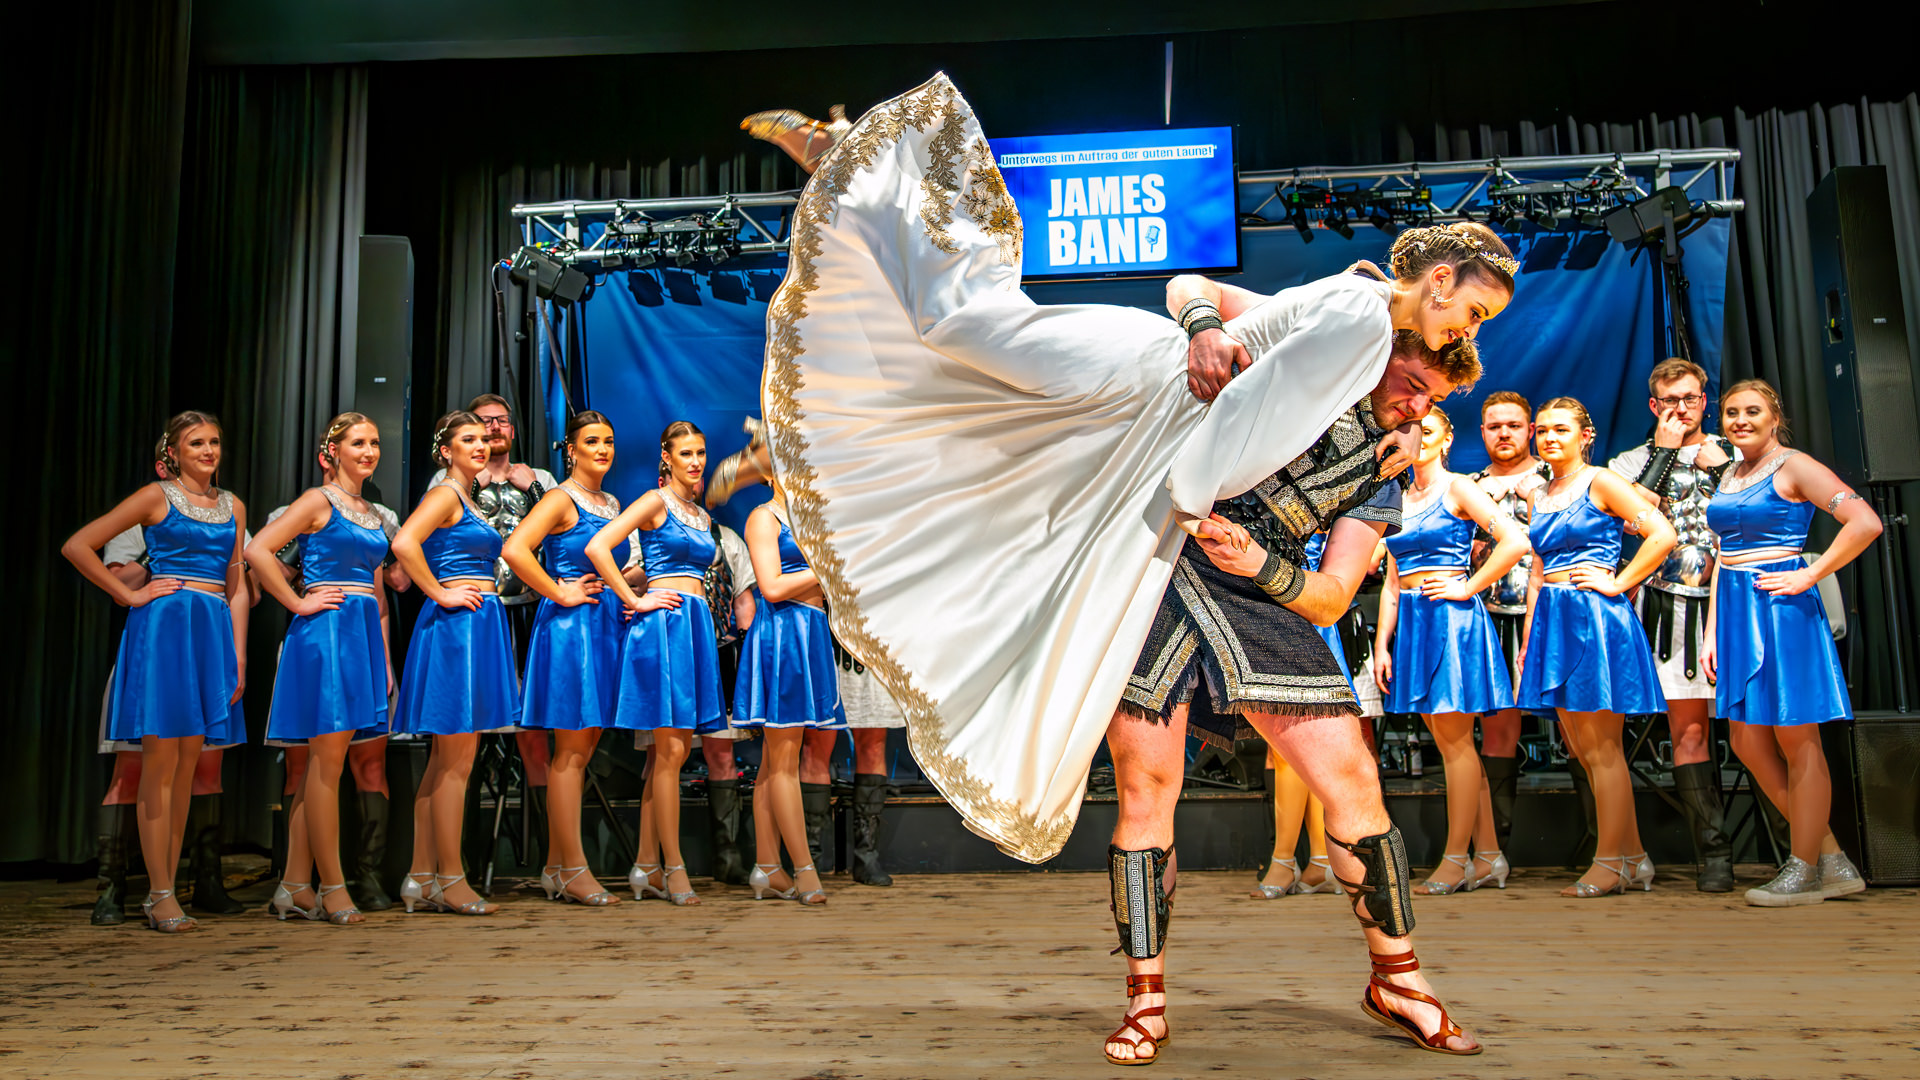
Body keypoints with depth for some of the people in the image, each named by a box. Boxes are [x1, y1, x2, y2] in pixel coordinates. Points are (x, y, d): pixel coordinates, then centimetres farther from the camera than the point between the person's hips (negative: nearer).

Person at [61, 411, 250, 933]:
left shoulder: (232, 506, 16)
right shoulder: (157, 497, 2)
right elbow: (76, 546, -1)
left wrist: (239, 656, 9)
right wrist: (129, 595, -3)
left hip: (213, 632, 5)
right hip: (163, 626, -5)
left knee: (188, 762, 6)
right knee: (160, 757, -4)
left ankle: (164, 889, 13)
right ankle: (160, 894, 0)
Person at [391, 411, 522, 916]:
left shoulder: (469, 502, 20)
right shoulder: (444, 494, -7)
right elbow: (404, 542, -24)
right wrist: (440, 594, -18)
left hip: (478, 625, 9)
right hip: (455, 624, -9)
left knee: (446, 761, 10)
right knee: (456, 762, -5)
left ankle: (421, 878, 16)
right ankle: (450, 880, 1)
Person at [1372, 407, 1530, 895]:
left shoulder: (1458, 489, -2)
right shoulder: (1399, 499, 17)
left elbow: (1515, 540, -14)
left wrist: (1467, 587, -11)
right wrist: (1382, 644, 9)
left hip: (1452, 618, -7)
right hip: (1412, 623, 7)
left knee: (1454, 740, -4)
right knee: (1449, 742, 7)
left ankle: (1456, 858, 2)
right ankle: (1489, 857, 14)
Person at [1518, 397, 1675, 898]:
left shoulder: (1600, 483, -4)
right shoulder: (1539, 497, 17)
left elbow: (1662, 535, -13)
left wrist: (1618, 583, -12)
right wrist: (1529, 637, 14)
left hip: (1595, 615, -8)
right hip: (1553, 621, 8)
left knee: (1600, 747, -4)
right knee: (1583, 747, 8)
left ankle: (1609, 863, 4)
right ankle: (1634, 858, 18)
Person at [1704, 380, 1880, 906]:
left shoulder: (1793, 467, -6)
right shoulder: (1731, 476, 16)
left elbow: (1866, 523, -17)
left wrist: (1809, 576, -14)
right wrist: (1712, 631, 13)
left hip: (1780, 606, -8)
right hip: (1735, 609, 8)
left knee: (1797, 741, 0)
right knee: (1748, 743, 8)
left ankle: (1803, 872, 11)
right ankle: (1833, 861, 20)